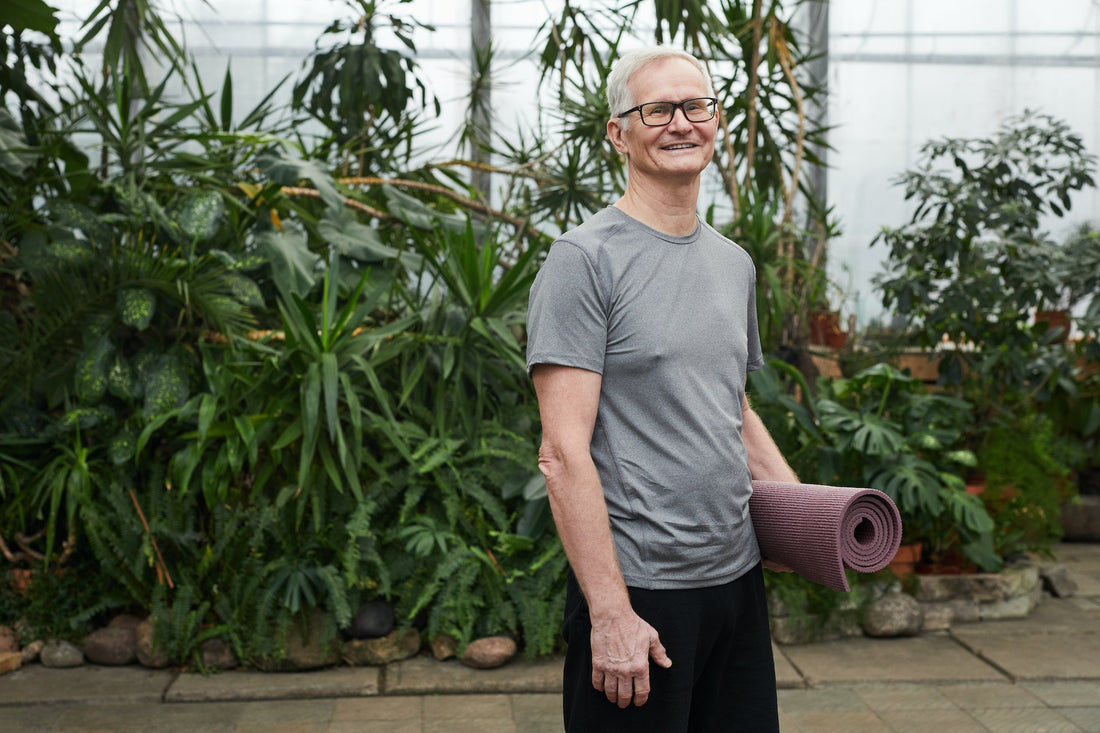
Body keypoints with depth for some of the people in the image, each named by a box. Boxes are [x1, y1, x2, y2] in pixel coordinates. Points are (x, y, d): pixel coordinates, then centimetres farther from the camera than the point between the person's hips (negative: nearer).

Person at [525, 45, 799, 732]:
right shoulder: (585, 258, -12)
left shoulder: (735, 263, 12)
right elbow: (564, 453, -17)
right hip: (636, 590, -7)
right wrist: (610, 611, -20)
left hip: (739, 578, 7)